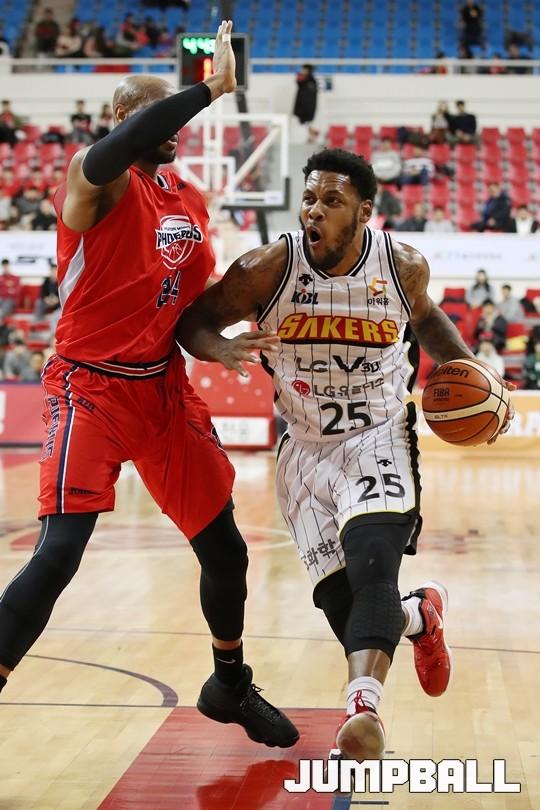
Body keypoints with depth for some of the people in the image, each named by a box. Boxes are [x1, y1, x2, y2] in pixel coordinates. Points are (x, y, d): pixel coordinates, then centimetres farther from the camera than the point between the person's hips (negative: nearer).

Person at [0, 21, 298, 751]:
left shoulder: (191, 204, 10)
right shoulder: (97, 177, -12)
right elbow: (121, 145, -38)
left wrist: (257, 337, 2)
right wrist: (212, 88, -36)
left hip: (165, 389, 7)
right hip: (92, 389, -7)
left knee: (224, 547, 13)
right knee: (59, 554, -20)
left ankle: (231, 686, 35)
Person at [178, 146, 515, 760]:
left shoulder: (403, 266, -6)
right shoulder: (270, 267, -13)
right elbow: (192, 321, -6)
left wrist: (467, 369, 1)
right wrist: (221, 348, -29)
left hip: (379, 438, -1)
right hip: (306, 450, 1)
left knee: (371, 562, -29)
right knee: (344, 609, -2)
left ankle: (364, 702, -43)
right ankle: (419, 615, 33)